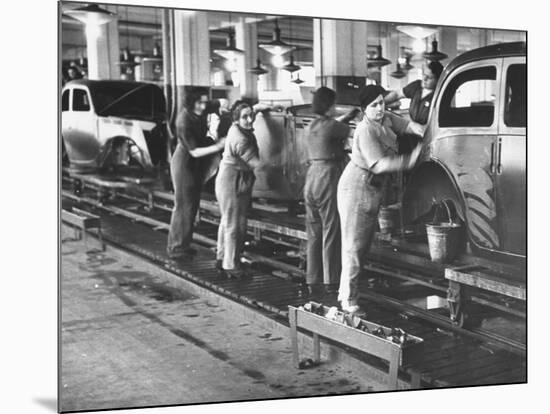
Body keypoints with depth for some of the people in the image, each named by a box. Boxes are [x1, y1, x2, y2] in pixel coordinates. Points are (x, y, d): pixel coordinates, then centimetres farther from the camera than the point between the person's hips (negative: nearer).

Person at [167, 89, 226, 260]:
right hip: (184, 165, -8)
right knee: (184, 206, -2)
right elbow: (194, 151, -25)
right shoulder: (184, 122, -25)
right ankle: (176, 247, 8)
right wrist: (217, 147, -33)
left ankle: (183, 244, 24)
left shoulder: (198, 115, -2)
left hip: (196, 166, 8)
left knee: (192, 205, 13)